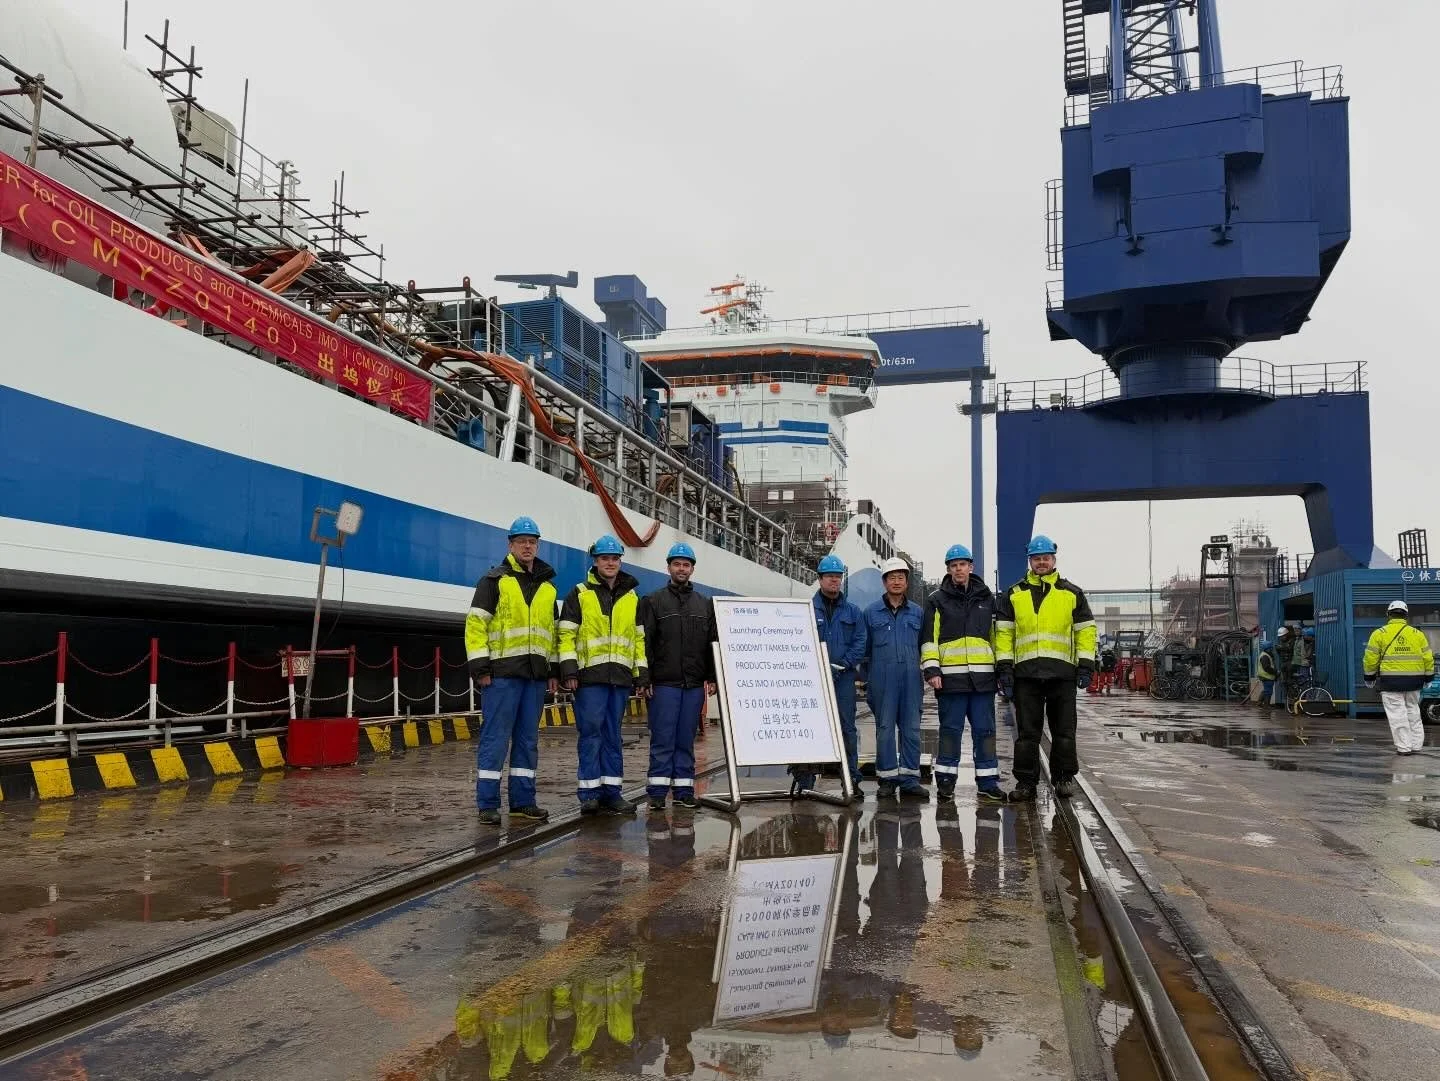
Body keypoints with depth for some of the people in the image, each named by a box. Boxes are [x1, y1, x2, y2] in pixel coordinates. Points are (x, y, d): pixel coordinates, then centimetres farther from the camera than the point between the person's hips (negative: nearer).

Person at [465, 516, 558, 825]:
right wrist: (479, 666, -12)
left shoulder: (547, 587, 17)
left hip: (535, 674, 6)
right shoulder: (495, 580, 0)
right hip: (502, 672, -6)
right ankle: (487, 804, 2)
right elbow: (476, 624, -6)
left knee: (528, 739, 9)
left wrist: (554, 670, 16)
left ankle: (523, 800, 16)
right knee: (495, 738, -4)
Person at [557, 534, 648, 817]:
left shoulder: (632, 598, 16)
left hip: (621, 676, 4)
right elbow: (567, 634, -1)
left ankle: (611, 791, 13)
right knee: (591, 733, -4)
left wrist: (642, 673, 10)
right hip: (590, 676, -4)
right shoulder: (579, 594, 4)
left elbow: (640, 638, 17)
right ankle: (590, 793, 1)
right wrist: (569, 670, -9)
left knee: (613, 735, 8)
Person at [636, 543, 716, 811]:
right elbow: (643, 642, -1)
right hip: (663, 683, -3)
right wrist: (644, 678, -8)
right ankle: (657, 791, 2)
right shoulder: (653, 601, 4)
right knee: (662, 739, -2)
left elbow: (712, 644, 15)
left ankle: (684, 790, 12)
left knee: (686, 739, 7)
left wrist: (711, 678, 6)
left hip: (695, 685, 3)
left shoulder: (705, 604, 15)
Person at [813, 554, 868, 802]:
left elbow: (860, 642, 4)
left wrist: (844, 663, -10)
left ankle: (852, 780, 8)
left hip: (844, 678, 1)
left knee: (847, 728, 2)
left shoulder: (853, 612, 12)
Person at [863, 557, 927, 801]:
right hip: (883, 678, -2)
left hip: (911, 678, 2)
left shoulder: (917, 612, 12)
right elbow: (865, 650, 9)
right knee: (885, 728, 0)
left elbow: (924, 647, 16)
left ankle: (909, 780, 8)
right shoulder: (871, 613, 7)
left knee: (911, 728, 2)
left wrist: (924, 674, 8)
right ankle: (887, 778, 7)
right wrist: (867, 682, 6)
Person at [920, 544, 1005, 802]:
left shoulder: (986, 597, 15)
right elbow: (928, 637, 1)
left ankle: (988, 781, 11)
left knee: (984, 729, 5)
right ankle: (945, 780, 11)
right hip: (950, 675, -2)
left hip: (983, 675, 3)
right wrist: (931, 669, -8)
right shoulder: (937, 600, 6)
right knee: (950, 729, 2)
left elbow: (996, 635, 19)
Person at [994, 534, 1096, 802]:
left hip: (1062, 672, 0)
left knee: (1064, 731, 5)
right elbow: (1003, 633, 7)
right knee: (1027, 732, 3)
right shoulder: (1014, 595, 10)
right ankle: (1025, 782, 10)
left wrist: (1086, 666, 1)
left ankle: (1064, 778, 18)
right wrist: (1004, 667, -1)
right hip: (1025, 673, 0)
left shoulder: (1072, 594, 10)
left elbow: (1086, 630, 9)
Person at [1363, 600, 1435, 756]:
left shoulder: (1379, 634, -4)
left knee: (1397, 714, 0)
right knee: (1413, 711, 17)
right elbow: (1428, 658, 7)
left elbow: (1371, 658, -4)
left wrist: (1369, 676, 8)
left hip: (1391, 680, -4)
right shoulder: (1417, 634, 4)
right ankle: (1416, 744, 21)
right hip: (1413, 681, 4)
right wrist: (1428, 677, 19)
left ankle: (1404, 747, 0)